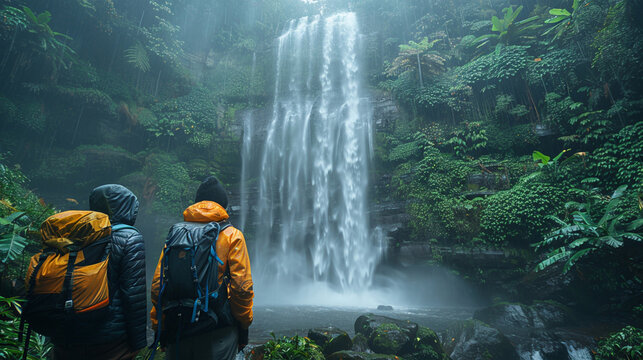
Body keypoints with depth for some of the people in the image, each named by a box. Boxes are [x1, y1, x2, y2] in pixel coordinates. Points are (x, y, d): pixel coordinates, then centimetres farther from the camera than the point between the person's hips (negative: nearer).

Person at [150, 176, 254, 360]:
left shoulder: (174, 234, 3)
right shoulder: (232, 236, -6)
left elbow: (157, 285, 2)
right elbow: (242, 287, -10)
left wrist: (160, 328, 12)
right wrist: (244, 325, 2)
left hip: (177, 330, 3)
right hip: (218, 331, -3)